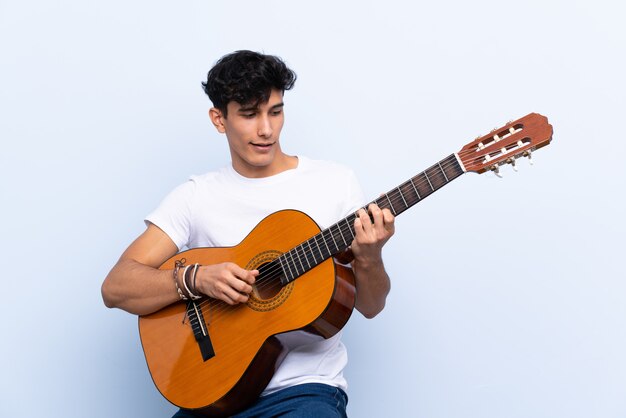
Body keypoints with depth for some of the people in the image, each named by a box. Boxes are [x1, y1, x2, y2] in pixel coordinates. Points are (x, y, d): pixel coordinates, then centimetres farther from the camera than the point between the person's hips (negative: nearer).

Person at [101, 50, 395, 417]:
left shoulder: (335, 181, 2)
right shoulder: (196, 195, 3)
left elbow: (370, 307, 5)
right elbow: (116, 288, -4)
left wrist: (369, 260, -17)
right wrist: (198, 278, -19)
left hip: (306, 387, -1)